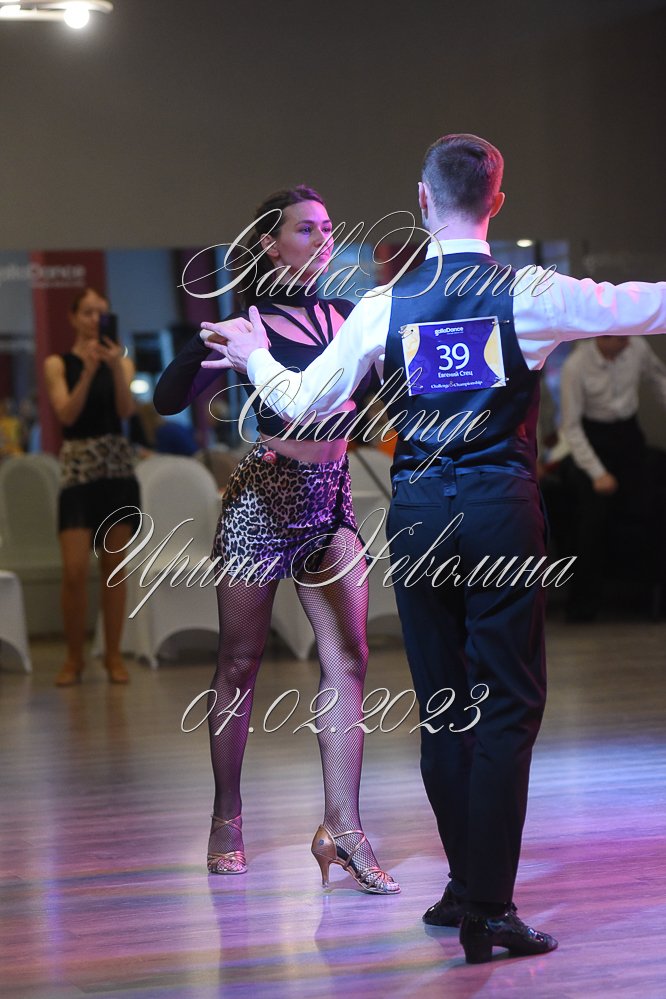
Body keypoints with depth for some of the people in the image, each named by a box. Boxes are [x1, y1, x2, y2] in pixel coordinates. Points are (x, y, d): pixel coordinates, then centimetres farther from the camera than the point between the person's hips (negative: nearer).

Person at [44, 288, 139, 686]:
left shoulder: (122, 362, 9)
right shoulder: (59, 364, 4)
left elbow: (127, 409, -6)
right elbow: (67, 413, -8)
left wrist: (116, 367, -19)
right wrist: (88, 370, -17)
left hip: (119, 467, 2)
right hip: (78, 469, -2)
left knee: (113, 567, 3)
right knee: (75, 571, -9)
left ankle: (114, 654, 11)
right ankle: (74, 658, 4)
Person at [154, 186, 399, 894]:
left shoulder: (347, 315, 10)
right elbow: (169, 399, -11)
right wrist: (210, 342, -26)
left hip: (332, 499, 5)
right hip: (265, 496, -5)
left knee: (347, 658, -6)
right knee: (240, 662, 4)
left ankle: (341, 828, -6)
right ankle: (227, 817, 18)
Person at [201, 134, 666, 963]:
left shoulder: (383, 306, 0)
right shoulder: (529, 295, -6)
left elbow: (302, 404, 7)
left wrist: (252, 355, 26)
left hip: (416, 513, 3)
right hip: (501, 511, -3)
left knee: (442, 708, 14)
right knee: (507, 709, 1)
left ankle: (465, 886, 25)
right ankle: (489, 910, -2)